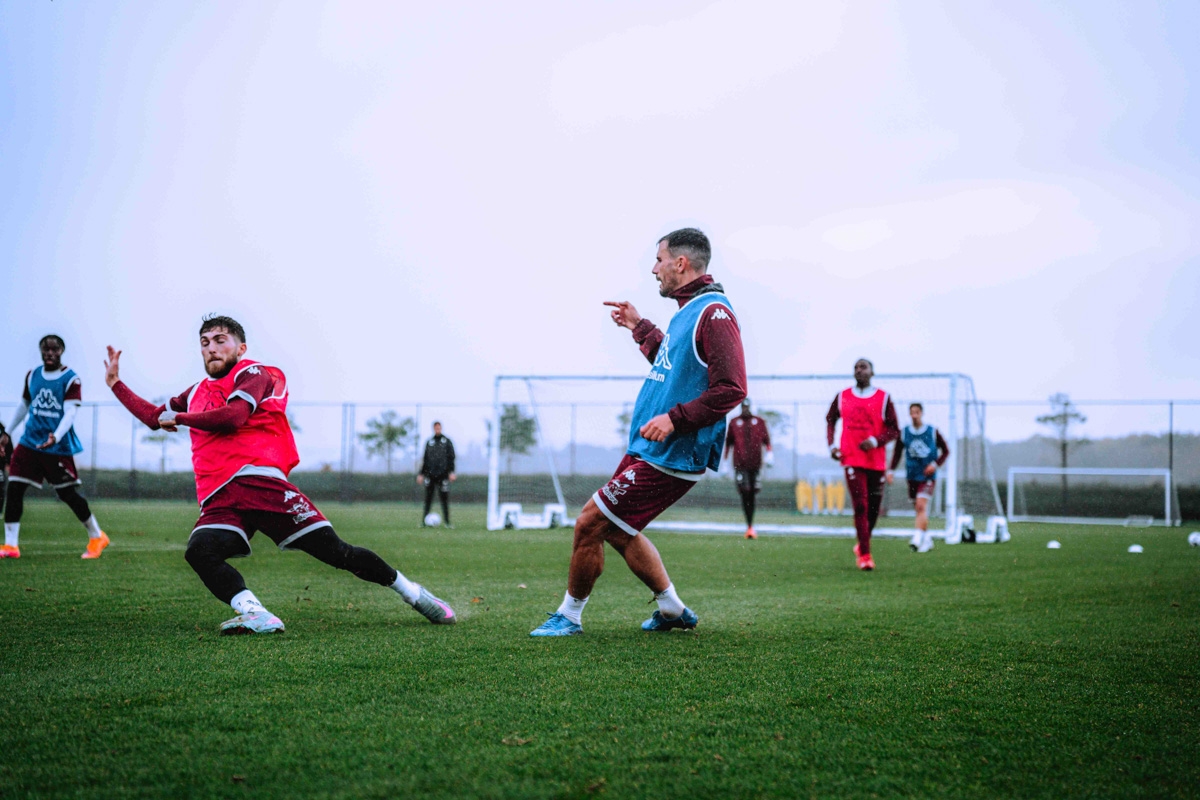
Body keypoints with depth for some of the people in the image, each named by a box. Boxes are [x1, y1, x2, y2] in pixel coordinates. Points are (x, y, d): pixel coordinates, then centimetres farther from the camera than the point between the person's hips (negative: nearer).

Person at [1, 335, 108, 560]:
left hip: (59, 447, -5)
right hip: (30, 442, 5)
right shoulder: (32, 375, 8)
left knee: (67, 493, -1)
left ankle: (97, 537, 17)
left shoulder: (71, 380, -9)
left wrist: (56, 437, -34)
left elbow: (70, 413, -18)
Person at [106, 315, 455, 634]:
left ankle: (411, 592, 2)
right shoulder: (196, 393, 29)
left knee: (333, 550, -10)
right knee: (200, 551, -28)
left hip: (259, 479, -5)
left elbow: (232, 417, -10)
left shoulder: (252, 374, 7)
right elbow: (153, 417, 40)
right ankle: (255, 613, -42)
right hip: (219, 500, 6)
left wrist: (179, 418, 2)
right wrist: (116, 384, 36)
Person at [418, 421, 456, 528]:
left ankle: (446, 521, 2)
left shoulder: (447, 442, 7)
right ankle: (424, 521, 2)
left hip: (443, 475, -2)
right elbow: (425, 459, 17)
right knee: (428, 499, 0)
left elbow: (451, 458, 2)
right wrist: (421, 474, 12)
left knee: (444, 499, -4)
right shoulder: (429, 442, 14)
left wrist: (451, 472, -9)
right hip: (430, 474, 2)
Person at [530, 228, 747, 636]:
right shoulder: (688, 311, 14)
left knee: (590, 523, -7)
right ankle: (672, 609, 29)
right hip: (646, 450, 10)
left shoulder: (714, 314, -17)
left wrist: (676, 418, -27)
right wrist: (639, 327, 33)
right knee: (618, 530, 18)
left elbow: (731, 388, -24)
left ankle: (569, 615, 9)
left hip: (668, 459, -10)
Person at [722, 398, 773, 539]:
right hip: (740, 464, -1)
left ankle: (750, 526, 14)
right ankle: (749, 527, -10)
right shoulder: (734, 422, 9)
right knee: (745, 494, -10)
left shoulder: (759, 422, 9)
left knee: (751, 495, 5)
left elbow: (766, 438, 7)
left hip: (755, 463, 1)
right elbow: (728, 441, 15)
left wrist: (769, 452, -9)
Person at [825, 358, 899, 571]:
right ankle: (865, 555, -10)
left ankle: (862, 545, 32)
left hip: (876, 461, 1)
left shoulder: (883, 398, 1)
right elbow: (830, 420, 21)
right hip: (851, 460, -1)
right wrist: (831, 445, 6)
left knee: (873, 507, 8)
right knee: (860, 506, -11)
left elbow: (894, 429, 1)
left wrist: (875, 441, -16)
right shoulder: (843, 397, 7)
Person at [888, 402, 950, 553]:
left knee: (921, 505, -19)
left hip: (928, 476, -3)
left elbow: (946, 451, 7)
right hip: (912, 476, 3)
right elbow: (897, 453, 11)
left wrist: (936, 464, -9)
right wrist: (891, 470, -2)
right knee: (919, 509, 9)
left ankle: (917, 539, -24)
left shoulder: (933, 432, -1)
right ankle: (927, 540, 22)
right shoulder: (903, 433, 4)